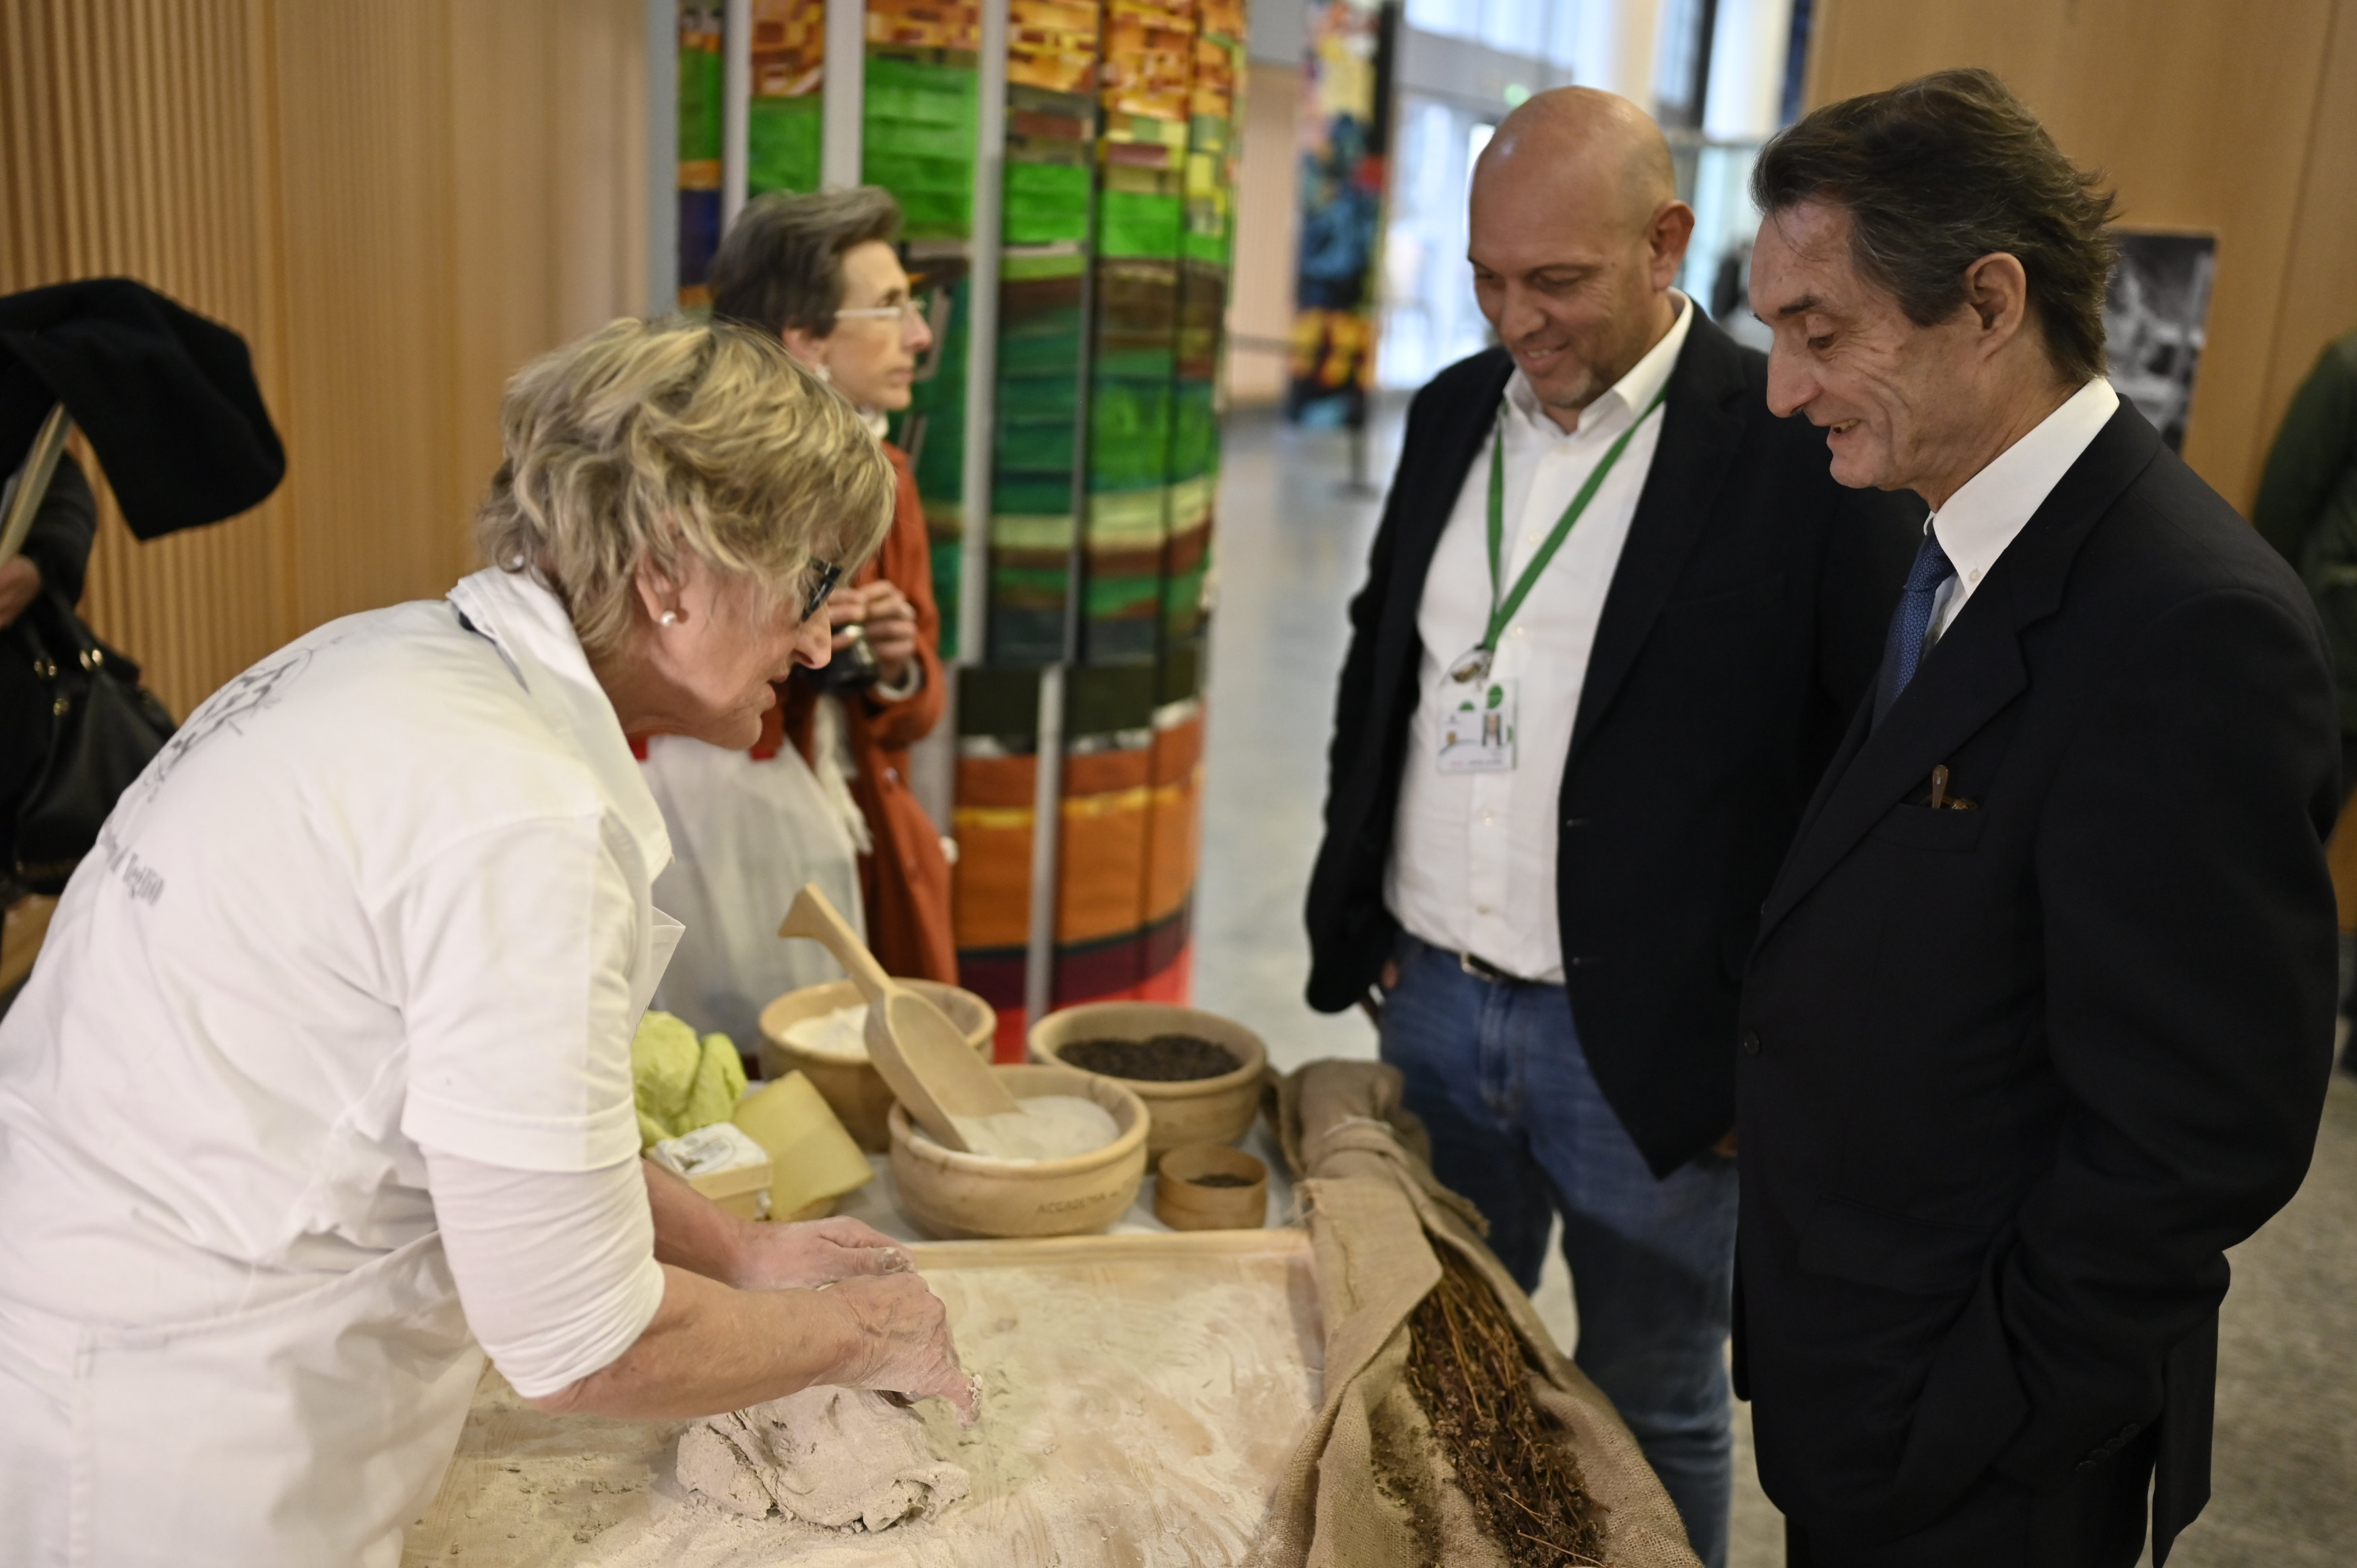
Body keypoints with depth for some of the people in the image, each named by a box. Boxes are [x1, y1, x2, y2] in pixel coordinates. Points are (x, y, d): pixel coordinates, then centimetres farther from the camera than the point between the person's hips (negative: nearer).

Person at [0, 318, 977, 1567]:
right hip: (171, 1465, -8)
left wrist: (735, 1252, 12)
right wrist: (854, 1337, -5)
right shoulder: (519, 815, -27)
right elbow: (580, 1347, -21)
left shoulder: (408, 657, 0)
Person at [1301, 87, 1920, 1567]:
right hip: (1434, 1001, 5)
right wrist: (1358, 907, 10)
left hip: (1649, 1043, -5)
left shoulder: (1801, 449, -14)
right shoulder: (1454, 411, 5)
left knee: (1652, 1415, 15)